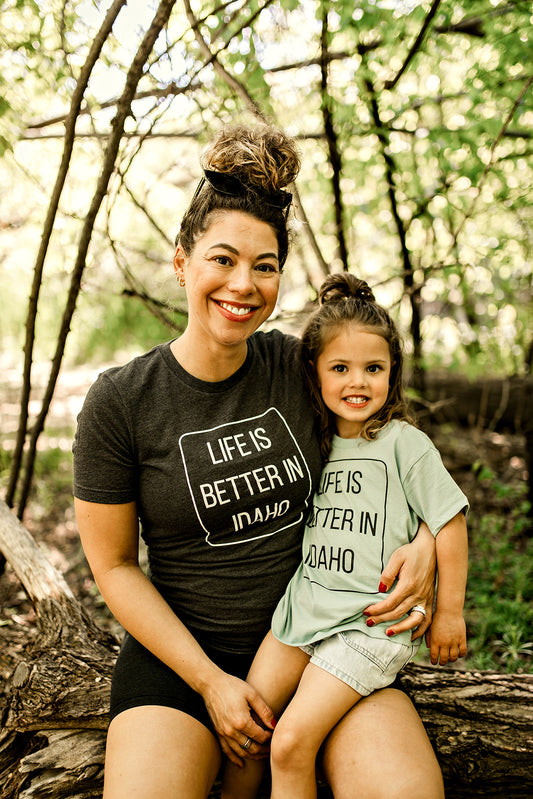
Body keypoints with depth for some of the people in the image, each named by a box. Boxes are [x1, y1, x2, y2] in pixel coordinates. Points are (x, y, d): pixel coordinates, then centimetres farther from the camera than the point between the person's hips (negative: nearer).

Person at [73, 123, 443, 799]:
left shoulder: (301, 367, -3)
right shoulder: (118, 402, -9)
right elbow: (113, 566, -3)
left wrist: (424, 543, -9)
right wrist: (210, 681, -8)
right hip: (181, 647, -1)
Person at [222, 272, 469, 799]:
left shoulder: (405, 444, -9)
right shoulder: (314, 445, 8)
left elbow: (449, 523, -4)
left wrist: (449, 612, 0)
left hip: (369, 621, -5)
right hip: (301, 606, 6)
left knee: (293, 742, -12)